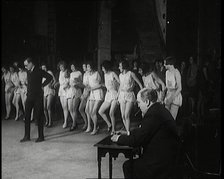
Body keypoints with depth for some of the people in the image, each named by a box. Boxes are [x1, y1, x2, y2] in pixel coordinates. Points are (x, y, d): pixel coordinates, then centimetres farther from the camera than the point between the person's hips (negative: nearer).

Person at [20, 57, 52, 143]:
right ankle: (27, 136, 12)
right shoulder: (28, 72, 12)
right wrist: (28, 92, 13)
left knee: (38, 116, -2)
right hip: (30, 96, 7)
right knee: (27, 116, 4)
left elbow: (50, 77, -12)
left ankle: (41, 136, 8)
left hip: (38, 97, -7)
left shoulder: (39, 71, -9)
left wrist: (42, 85, -9)